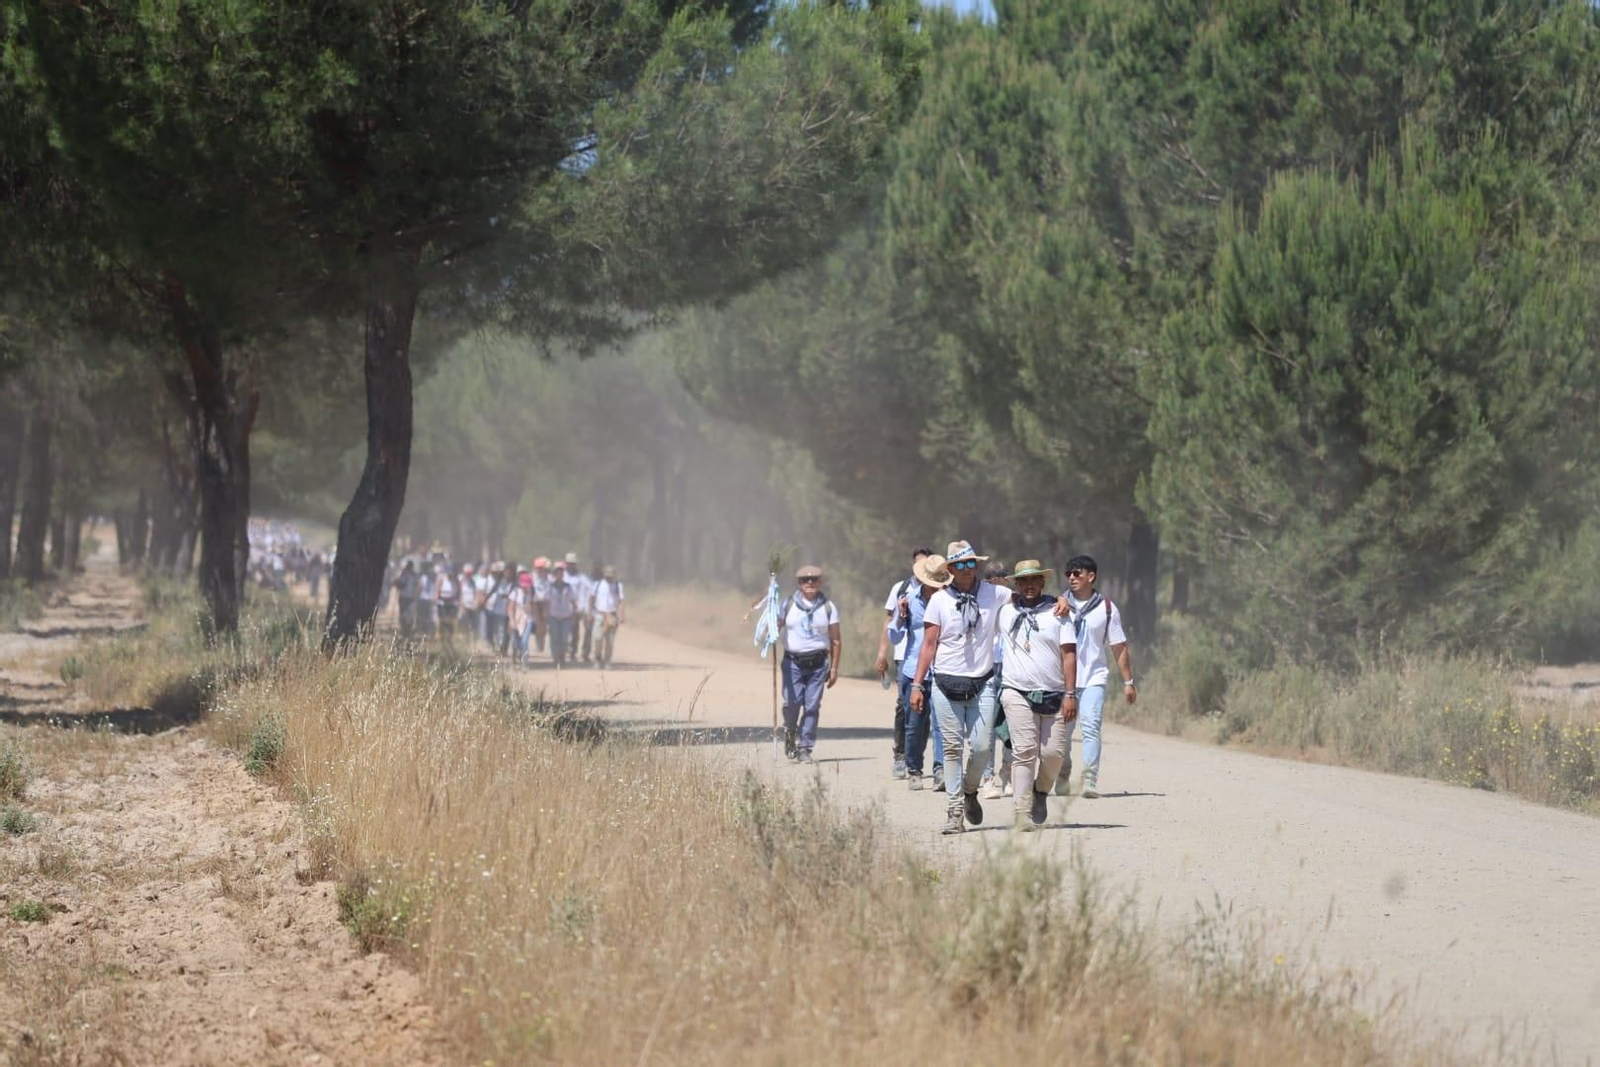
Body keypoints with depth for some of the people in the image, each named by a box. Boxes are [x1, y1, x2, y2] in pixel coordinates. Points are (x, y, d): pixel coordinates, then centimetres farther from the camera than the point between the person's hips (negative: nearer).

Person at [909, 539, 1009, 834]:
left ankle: (970, 791, 23)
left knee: (982, 746, -5)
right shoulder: (939, 600, 3)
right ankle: (954, 809, 4)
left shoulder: (994, 594, 5)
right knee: (953, 748, -2)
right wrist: (916, 684, -1)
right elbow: (929, 645, 4)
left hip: (982, 684, 1)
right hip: (947, 685, -1)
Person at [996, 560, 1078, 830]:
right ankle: (1024, 812, -11)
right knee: (1024, 752, -11)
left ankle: (1041, 791, 27)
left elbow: (1068, 654, 0)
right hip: (1017, 693, 0)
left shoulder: (1056, 611, 4)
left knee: (1054, 753, -3)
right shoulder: (1005, 609, 9)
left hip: (1053, 694, 0)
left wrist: (1070, 694, -6)